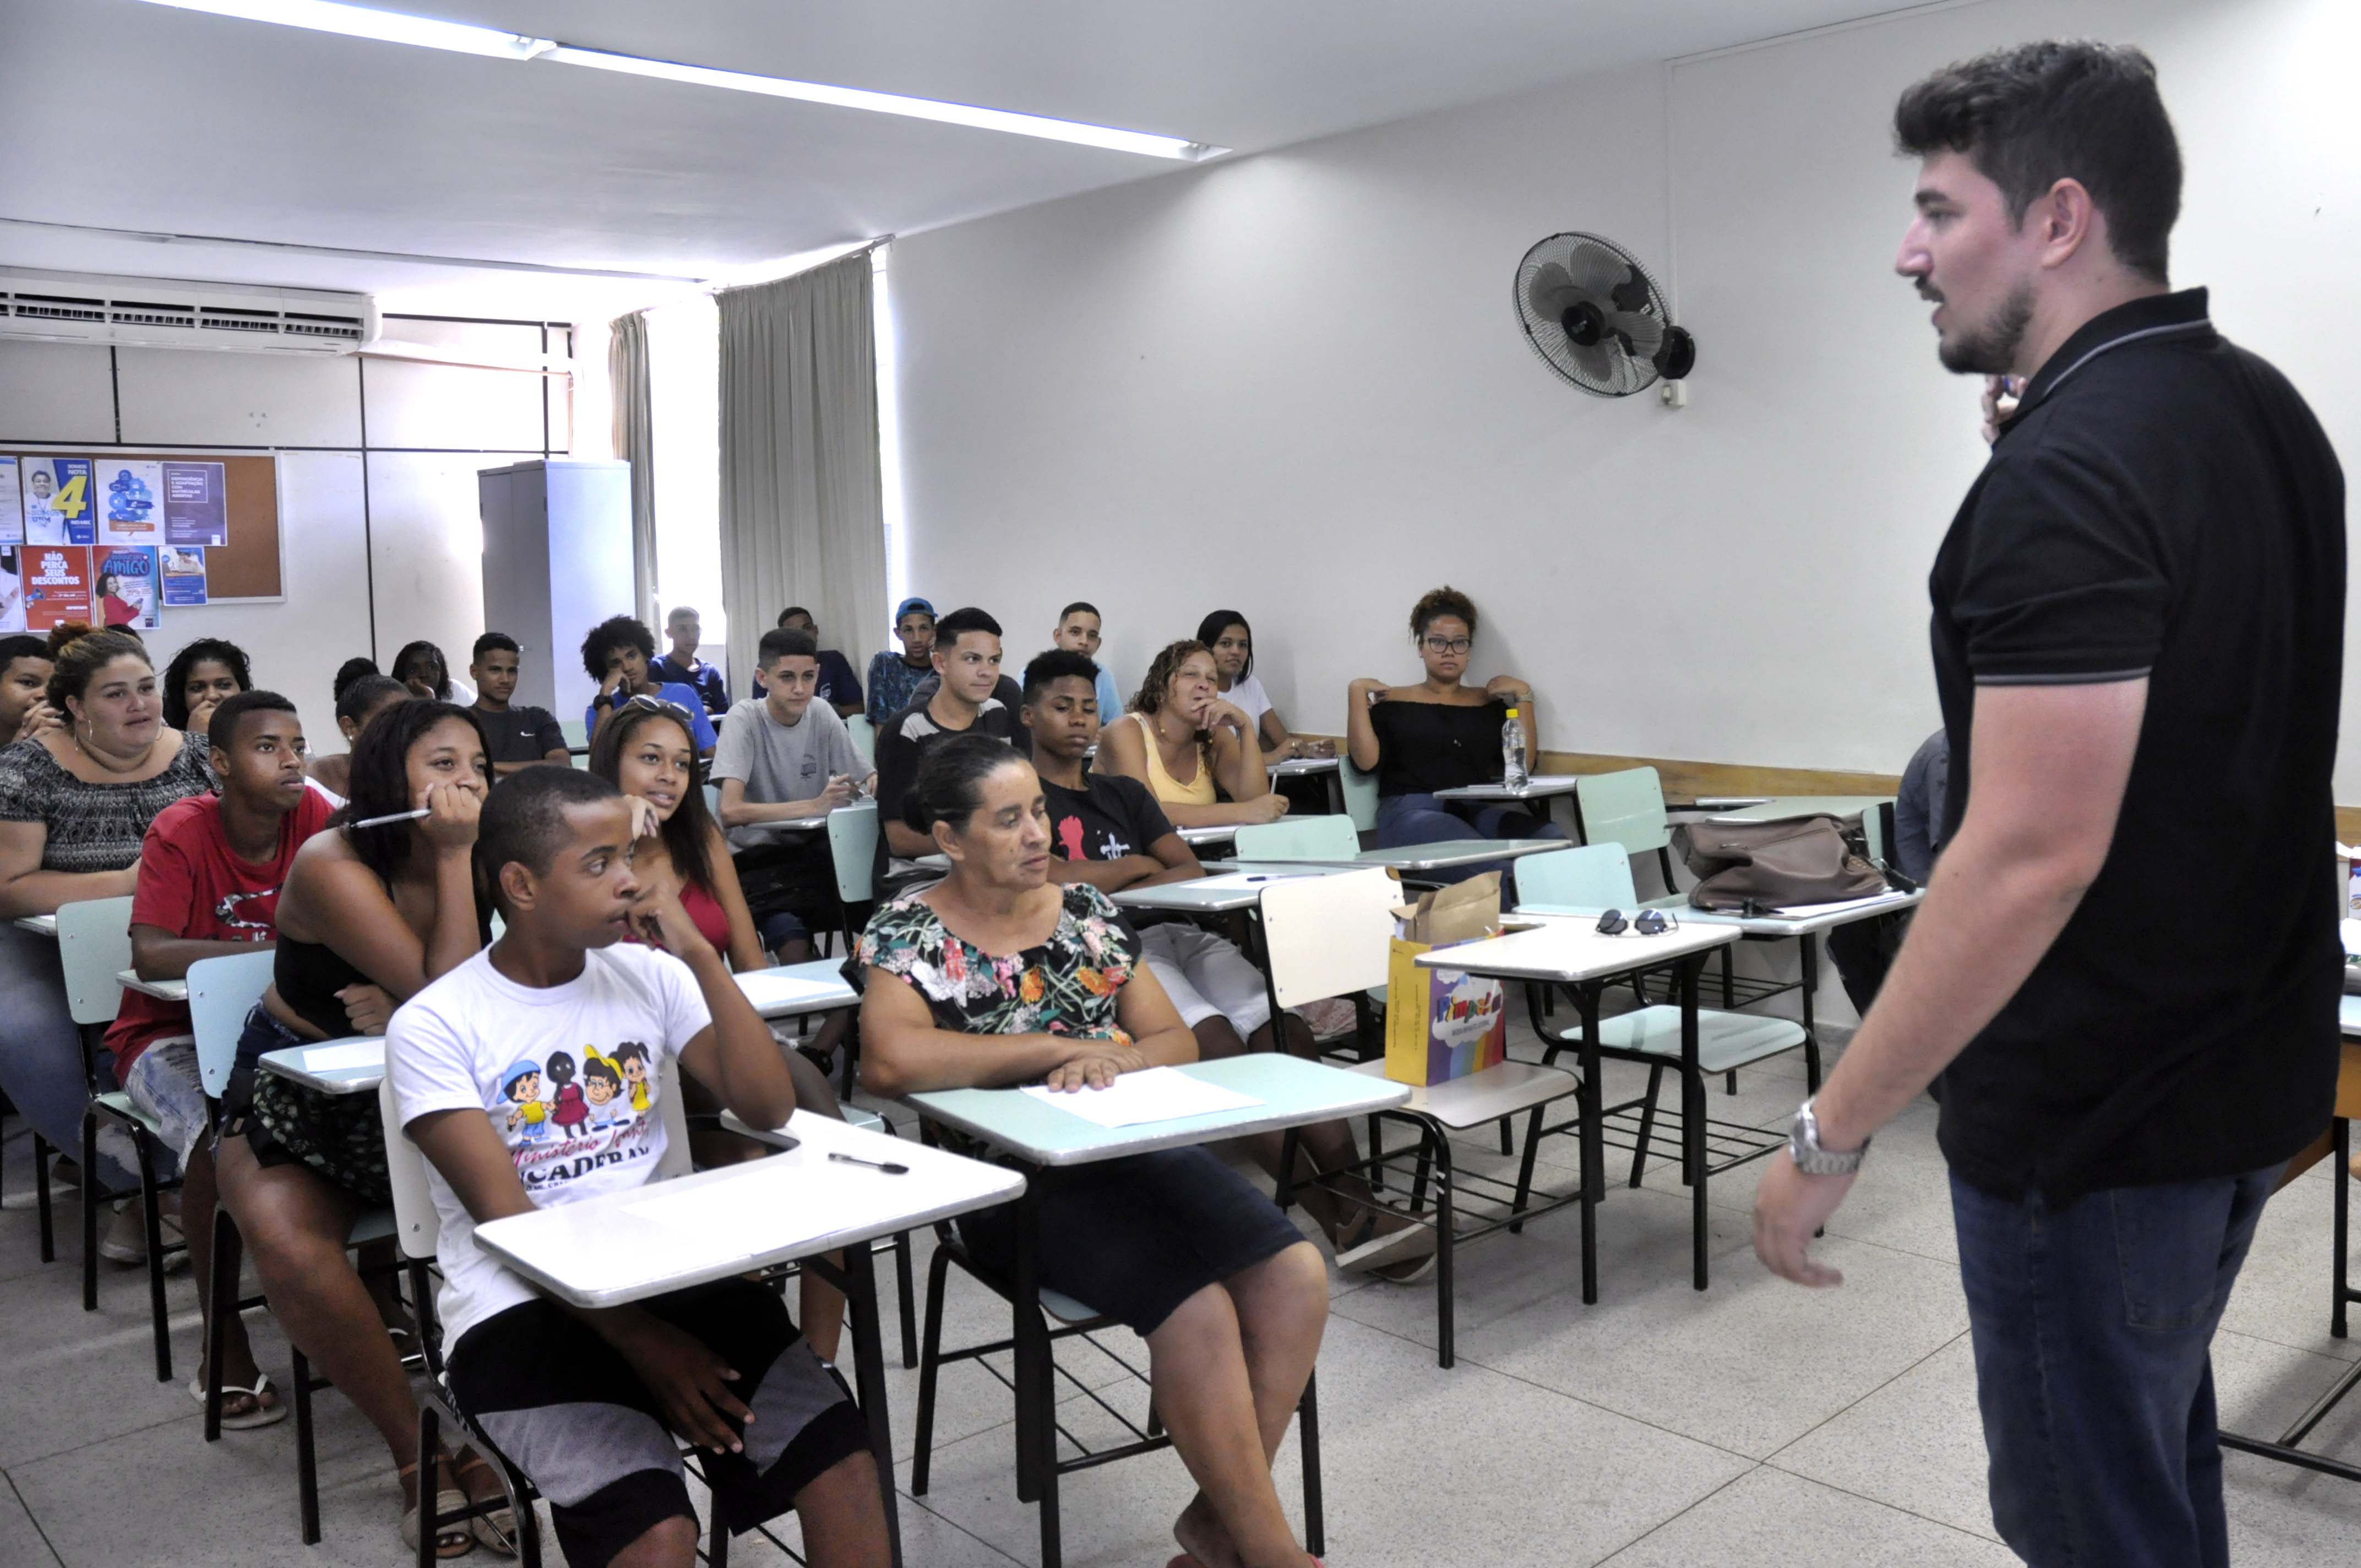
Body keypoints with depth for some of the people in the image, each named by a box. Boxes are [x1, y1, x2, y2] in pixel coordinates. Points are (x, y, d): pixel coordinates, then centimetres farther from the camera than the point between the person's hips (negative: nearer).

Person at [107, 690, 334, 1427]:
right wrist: (279, 950, -35)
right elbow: (150, 953, -27)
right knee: (219, 1139, -31)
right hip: (171, 1033, -3)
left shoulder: (313, 815, -6)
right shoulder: (181, 832, -16)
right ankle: (225, 1348, -14)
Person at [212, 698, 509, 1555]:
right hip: (293, 1096, -4)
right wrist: (454, 857, -28)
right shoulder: (332, 866, -20)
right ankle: (416, 1447, -15)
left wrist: (405, 1013, -24)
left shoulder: (470, 861, -3)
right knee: (291, 1250, -32)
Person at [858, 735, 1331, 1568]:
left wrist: (1113, 1061, -13)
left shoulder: (1085, 908, 13)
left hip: (1137, 1148, 5)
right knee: (1198, 1307, -27)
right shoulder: (909, 932, -2)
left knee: (1296, 1274, -18)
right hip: (1018, 1178, -5)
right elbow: (889, 1061, -23)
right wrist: (1065, 1046, -15)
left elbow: (1177, 1042, 12)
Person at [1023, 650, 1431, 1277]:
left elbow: (1190, 869, 15)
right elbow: (1053, 879, -10)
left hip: (1176, 932, 6)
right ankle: (1336, 1218, -36)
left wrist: (1106, 885, -5)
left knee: (1284, 1027, -23)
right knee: (1213, 1039, -32)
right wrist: (1136, 866, 3)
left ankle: (1356, 1202, -34)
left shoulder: (1124, 793, 28)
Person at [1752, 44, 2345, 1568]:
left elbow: (2031, 857, -28)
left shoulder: (2064, 475, -24)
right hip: (2253, 1065, 9)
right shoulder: (2268, 410, 6)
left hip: (2096, 1118, -9)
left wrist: (1830, 1135, -22)